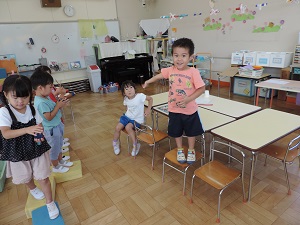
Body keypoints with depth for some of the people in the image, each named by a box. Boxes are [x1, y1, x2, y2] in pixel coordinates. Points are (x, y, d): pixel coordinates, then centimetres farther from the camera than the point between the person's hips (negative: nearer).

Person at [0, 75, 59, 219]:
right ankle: (32, 189, 59)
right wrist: (27, 130, -45)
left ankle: (49, 202, 28)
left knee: (43, 177, 7)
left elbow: (39, 126, -1)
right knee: (26, 177, 25)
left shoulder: (32, 109, -10)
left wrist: (39, 136, -25)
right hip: (17, 153, 0)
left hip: (37, 149, 0)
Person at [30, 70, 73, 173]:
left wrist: (59, 103, -6)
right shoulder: (41, 102, -29)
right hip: (52, 129, -9)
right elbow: (49, 117, -28)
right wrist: (58, 106, -24)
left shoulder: (45, 97, 2)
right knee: (54, 148, 11)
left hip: (57, 125, 9)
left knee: (59, 145, 25)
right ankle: (56, 167, 30)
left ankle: (60, 161, 45)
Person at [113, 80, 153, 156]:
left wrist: (148, 109, -13)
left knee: (128, 127, -30)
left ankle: (136, 144, -10)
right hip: (127, 116, 5)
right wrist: (128, 112, 4)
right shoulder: (126, 99, -3)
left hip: (137, 119, -5)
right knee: (117, 127, -10)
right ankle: (115, 143, 19)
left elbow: (150, 99, -10)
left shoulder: (140, 96, -22)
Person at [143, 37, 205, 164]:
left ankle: (191, 150, 41)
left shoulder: (193, 72, -19)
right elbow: (160, 76, 13)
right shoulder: (170, 70, -7)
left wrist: (188, 99, -27)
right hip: (174, 109, 3)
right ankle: (180, 150, 42)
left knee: (191, 131, 17)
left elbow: (202, 88, -17)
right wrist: (148, 82, 24)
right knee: (176, 132, 18)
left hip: (190, 110, -2)